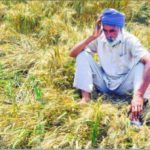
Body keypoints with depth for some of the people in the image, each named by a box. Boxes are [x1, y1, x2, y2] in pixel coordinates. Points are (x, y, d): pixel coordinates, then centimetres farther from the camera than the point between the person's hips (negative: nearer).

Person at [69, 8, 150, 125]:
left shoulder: (129, 40, -20)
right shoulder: (99, 39, -10)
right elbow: (73, 54, -14)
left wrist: (139, 95, -51)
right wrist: (92, 37, -26)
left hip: (123, 86, -2)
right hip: (103, 84, 2)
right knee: (83, 55, -16)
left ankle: (137, 111, -38)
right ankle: (86, 97, -21)